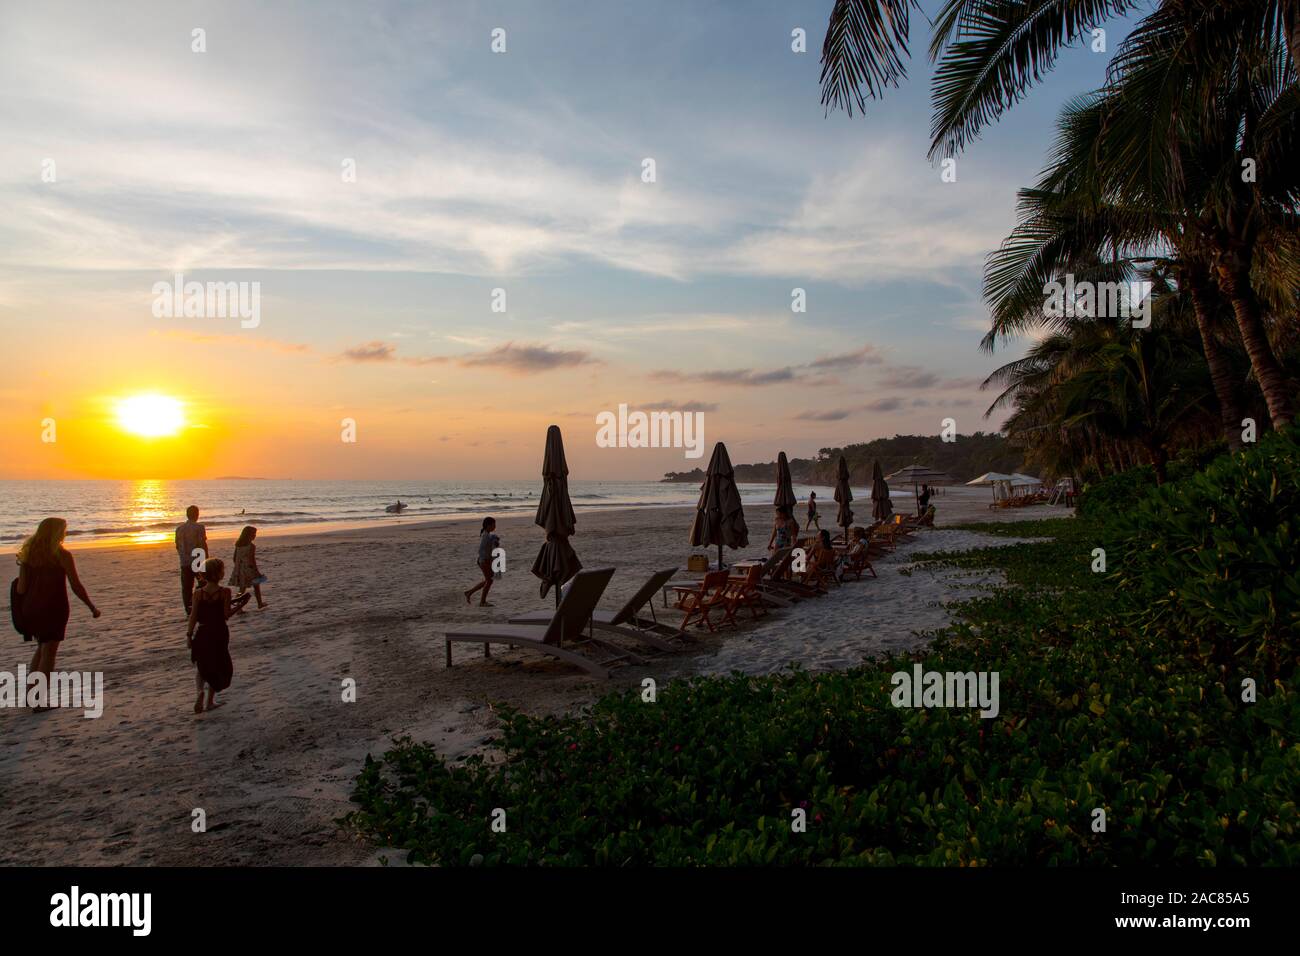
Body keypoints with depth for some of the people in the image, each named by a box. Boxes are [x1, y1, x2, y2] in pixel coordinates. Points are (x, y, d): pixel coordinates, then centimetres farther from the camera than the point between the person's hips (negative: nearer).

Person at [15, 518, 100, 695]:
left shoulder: (29, 553, 4)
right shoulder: (62, 555, -10)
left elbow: (21, 588, 0)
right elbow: (76, 586, -10)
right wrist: (92, 607, -1)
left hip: (31, 608, 6)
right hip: (54, 609, -5)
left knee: (42, 648, 23)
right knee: (48, 653, 3)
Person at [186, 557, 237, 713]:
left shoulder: (198, 593, -7)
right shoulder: (225, 592, -13)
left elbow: (193, 616, -6)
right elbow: (227, 615, -12)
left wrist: (189, 635, 1)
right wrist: (237, 608, 5)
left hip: (202, 633, 1)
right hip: (219, 633, -1)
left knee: (200, 666, 17)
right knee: (217, 666, 15)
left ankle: (200, 691, -9)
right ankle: (210, 701, 19)